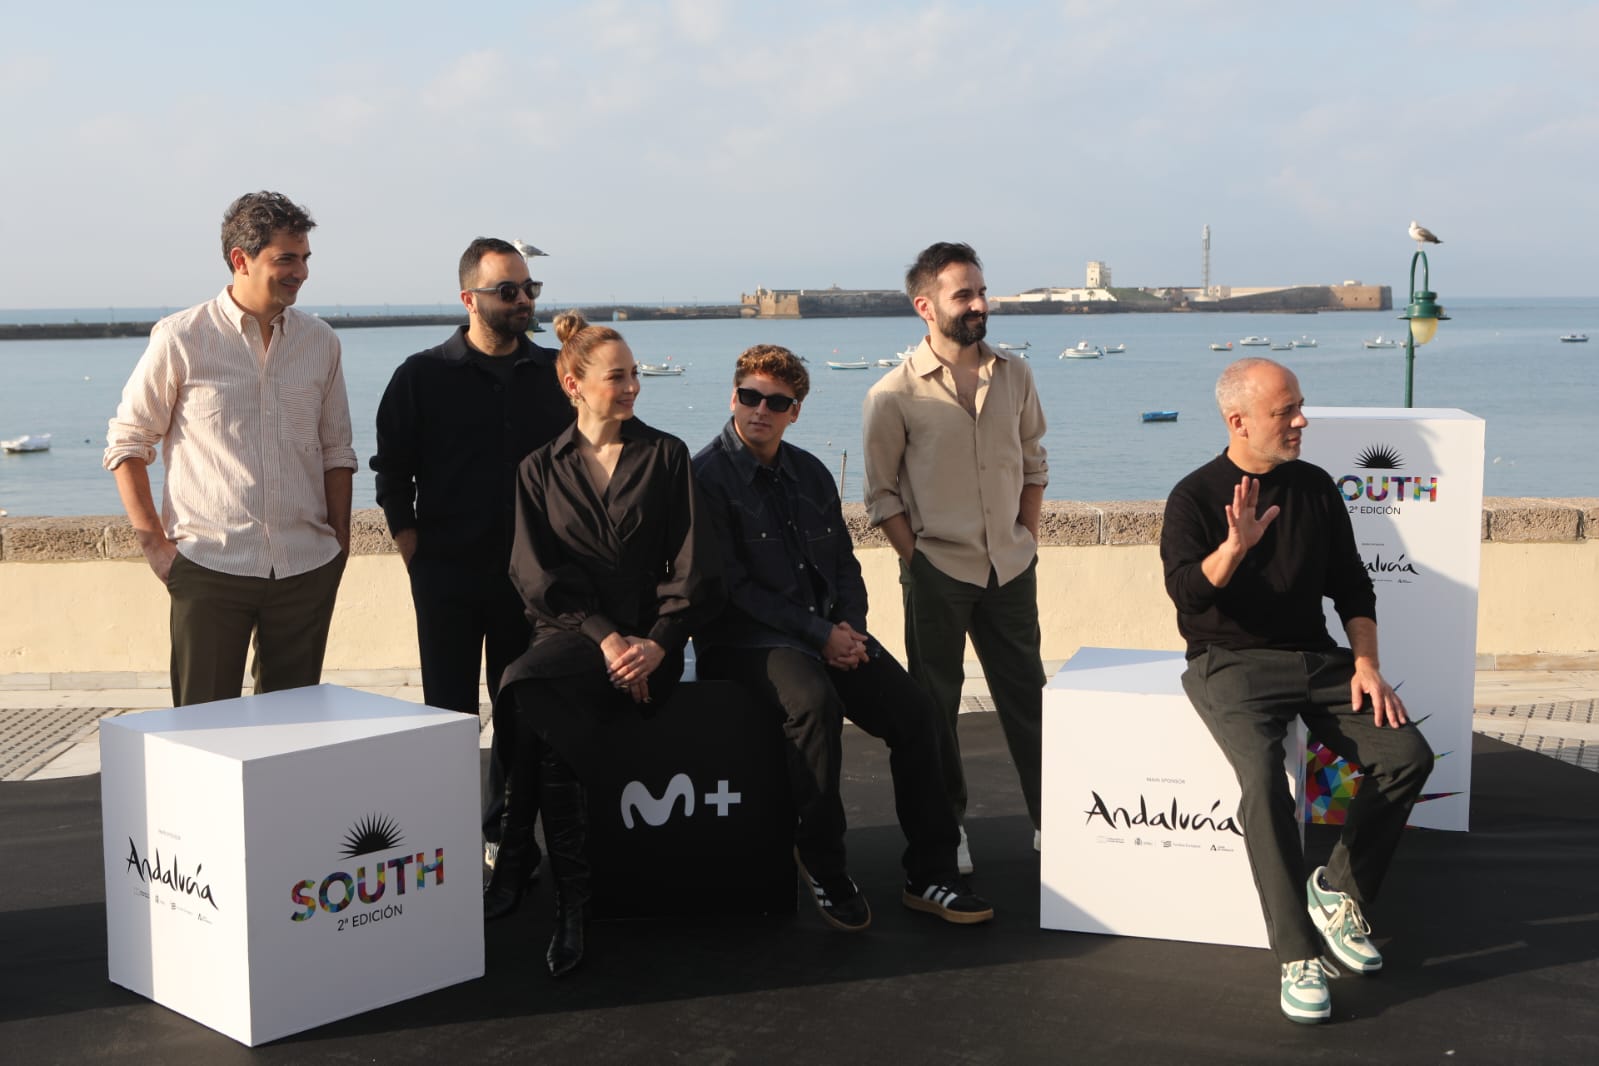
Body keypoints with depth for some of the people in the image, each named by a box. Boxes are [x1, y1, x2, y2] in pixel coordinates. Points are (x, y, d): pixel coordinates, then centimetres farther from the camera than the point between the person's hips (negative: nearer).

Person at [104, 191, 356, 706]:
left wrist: (340, 541, 8)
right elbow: (127, 442, 2)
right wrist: (153, 542, -4)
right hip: (210, 566, -3)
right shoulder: (180, 339, -3)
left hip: (307, 568, 4)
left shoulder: (320, 341, 8)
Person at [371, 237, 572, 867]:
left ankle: (505, 830, 22)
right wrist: (412, 548, -2)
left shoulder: (555, 374, 6)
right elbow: (391, 471, 3)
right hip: (449, 574, -2)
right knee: (449, 709, 3)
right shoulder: (423, 376, 0)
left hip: (530, 575, 2)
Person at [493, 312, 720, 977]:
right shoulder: (540, 469, 14)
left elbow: (692, 565, 4)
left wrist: (656, 643, -12)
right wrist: (605, 636, -13)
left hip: (648, 638, -2)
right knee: (544, 703, -34)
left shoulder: (666, 456, 11)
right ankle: (571, 902, -28)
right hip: (569, 632, 2)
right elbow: (537, 573, 2)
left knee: (528, 690, -32)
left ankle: (513, 863, -22)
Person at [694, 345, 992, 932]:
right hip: (745, 641, -6)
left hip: (828, 631, 6)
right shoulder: (707, 476, -6)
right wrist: (818, 634, -17)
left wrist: (851, 628, -4)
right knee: (815, 701, -35)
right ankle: (824, 871, -20)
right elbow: (731, 587, -12)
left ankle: (929, 875, -2)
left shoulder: (811, 474, 15)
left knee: (913, 711, -14)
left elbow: (845, 565, 17)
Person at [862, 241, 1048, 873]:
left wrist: (1027, 536, 6)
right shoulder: (894, 394, -9)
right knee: (935, 704, 7)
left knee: (1027, 696, 10)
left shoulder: (1013, 375, 4)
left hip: (1010, 566, 4)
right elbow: (881, 495, -3)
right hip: (938, 570, -3)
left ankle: (1048, 818, 21)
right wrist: (914, 561, -8)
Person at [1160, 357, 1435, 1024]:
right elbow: (1187, 593, -17)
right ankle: (1299, 957, -24)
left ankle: (1338, 890, 4)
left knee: (1408, 754, -16)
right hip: (1231, 662, -5)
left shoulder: (1314, 487, 11)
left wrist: (1365, 663, 1)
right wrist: (1235, 545, -34)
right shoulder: (1195, 497, -3)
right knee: (1264, 775, -32)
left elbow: (1351, 585, 14)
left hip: (1315, 657, 5)